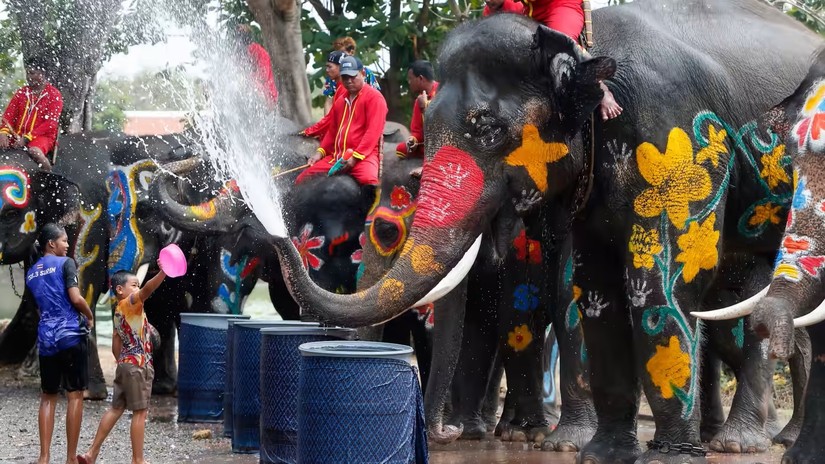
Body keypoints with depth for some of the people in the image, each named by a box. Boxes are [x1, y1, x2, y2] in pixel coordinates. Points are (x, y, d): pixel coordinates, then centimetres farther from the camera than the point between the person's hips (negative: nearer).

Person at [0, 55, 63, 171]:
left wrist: (27, 138, -19)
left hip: (42, 136, -5)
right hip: (18, 135, 5)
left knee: (34, 151, -38)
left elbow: (51, 123, -11)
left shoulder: (54, 95, -3)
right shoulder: (21, 92, 13)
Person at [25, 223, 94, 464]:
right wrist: (90, 317, 2)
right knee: (75, 395, 0)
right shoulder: (65, 263, -5)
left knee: (48, 397, 10)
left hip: (45, 338, 6)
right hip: (71, 335, -6)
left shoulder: (31, 272, 15)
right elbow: (75, 298, -15)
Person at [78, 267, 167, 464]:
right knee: (140, 412, -3)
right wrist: (162, 273, -45)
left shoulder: (119, 312, 16)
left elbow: (116, 345, 18)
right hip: (138, 365, -9)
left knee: (116, 409, 14)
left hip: (125, 364, 9)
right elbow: (147, 290, -31)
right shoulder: (129, 303, -10)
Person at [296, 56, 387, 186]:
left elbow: (373, 131, -13)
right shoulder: (340, 101, 21)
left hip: (363, 155, -8)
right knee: (302, 180, 0)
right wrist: (321, 151, 11)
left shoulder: (374, 97, -3)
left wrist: (356, 156, -19)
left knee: (368, 180, -40)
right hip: (336, 156, 8)